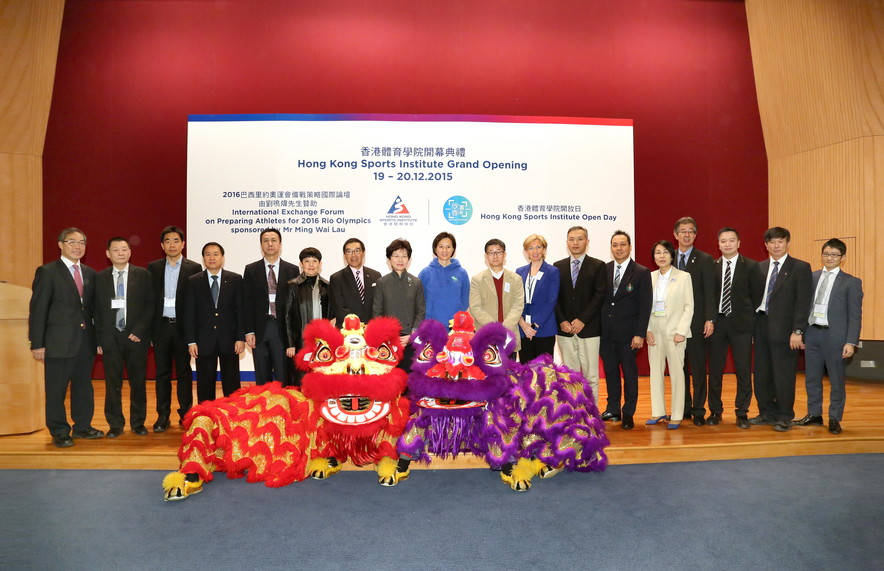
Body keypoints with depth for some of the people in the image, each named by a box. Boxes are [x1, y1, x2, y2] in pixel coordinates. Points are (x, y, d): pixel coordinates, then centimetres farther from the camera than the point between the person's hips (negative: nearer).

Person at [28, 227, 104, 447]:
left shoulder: (90, 274, 11)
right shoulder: (47, 272, -4)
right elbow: (37, 310, -6)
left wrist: (97, 337, 5)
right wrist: (37, 344, -10)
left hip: (86, 340, 5)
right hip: (59, 342, -5)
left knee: (84, 386, 13)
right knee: (56, 389, 5)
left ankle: (82, 427, 25)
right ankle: (59, 433, 17)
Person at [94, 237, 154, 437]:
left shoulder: (143, 275, 4)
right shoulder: (100, 278, 7)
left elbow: (150, 305, 0)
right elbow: (97, 310, 6)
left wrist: (139, 331, -10)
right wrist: (98, 339, 0)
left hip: (136, 336, -1)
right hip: (110, 338, 1)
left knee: (138, 382, 6)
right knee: (112, 383, 5)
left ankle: (138, 422, 18)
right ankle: (115, 425, 17)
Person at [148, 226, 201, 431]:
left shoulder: (193, 268, 0)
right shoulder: (153, 268, 8)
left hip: (183, 327, -2)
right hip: (160, 327, 2)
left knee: (184, 372, 6)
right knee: (162, 373, 7)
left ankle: (185, 414, 16)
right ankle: (163, 416, 15)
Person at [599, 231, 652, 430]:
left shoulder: (641, 273, -3)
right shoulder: (603, 270, 5)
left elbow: (645, 306, -6)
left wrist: (640, 334, -11)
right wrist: (598, 326, 1)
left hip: (628, 333, -3)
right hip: (606, 331, 3)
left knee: (630, 373, 4)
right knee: (610, 371, 12)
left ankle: (628, 414, 15)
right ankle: (613, 409, 25)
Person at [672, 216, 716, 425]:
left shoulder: (705, 260, 1)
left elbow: (709, 292, -4)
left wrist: (710, 320, -12)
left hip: (696, 322, -3)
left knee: (698, 368, 2)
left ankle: (698, 411, 10)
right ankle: (683, 408, 20)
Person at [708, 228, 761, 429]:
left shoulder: (751, 267, 2)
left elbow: (756, 297, 2)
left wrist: (753, 322, -3)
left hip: (741, 323, -1)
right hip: (716, 322, 1)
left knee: (743, 370, 2)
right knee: (715, 370, 7)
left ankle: (742, 413, 14)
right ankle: (715, 411, 19)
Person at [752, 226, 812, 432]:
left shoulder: (800, 268, -2)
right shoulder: (759, 268, 11)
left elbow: (803, 302, -7)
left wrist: (797, 331, -13)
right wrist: (753, 326, 3)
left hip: (784, 329, -5)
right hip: (762, 326, 5)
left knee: (783, 375, 1)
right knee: (762, 374, 10)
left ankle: (784, 418, 14)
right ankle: (767, 413, 24)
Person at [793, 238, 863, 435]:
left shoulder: (851, 282, 0)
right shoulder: (812, 277, 9)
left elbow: (855, 316, -4)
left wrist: (851, 342, -11)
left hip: (834, 335, -3)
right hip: (812, 332, 4)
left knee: (836, 379, 6)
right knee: (812, 377, 11)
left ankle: (834, 419, 19)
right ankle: (814, 415, 24)